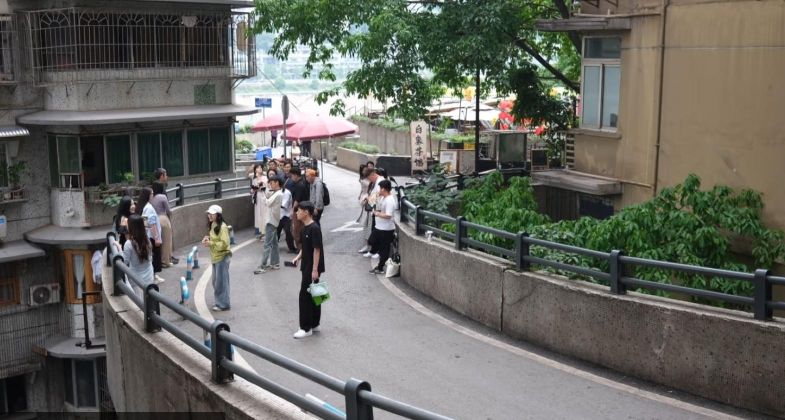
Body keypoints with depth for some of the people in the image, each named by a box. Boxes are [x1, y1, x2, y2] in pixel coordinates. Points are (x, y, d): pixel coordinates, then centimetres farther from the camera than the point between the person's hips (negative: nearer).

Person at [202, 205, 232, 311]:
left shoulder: (222, 227, -17)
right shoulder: (212, 226, 10)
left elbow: (224, 243, -21)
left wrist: (211, 244, -23)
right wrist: (207, 239, 2)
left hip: (222, 257, -9)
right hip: (215, 257, 9)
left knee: (221, 281, -3)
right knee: (216, 281, 15)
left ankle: (223, 304, 5)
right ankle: (219, 302, 26)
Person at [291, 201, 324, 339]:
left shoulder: (314, 228, -20)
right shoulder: (305, 228, 9)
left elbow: (317, 249, -21)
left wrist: (315, 269, -21)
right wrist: (298, 257, 6)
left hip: (312, 268, -9)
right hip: (307, 266, 9)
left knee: (305, 296, -6)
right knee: (312, 295, 15)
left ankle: (306, 328, 1)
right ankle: (314, 324, 25)